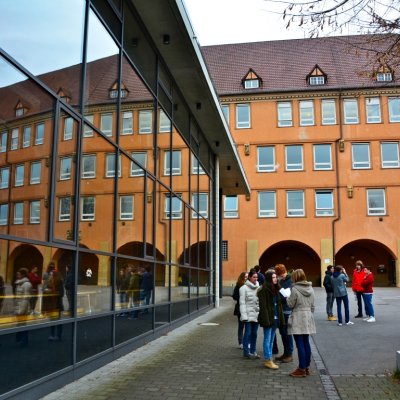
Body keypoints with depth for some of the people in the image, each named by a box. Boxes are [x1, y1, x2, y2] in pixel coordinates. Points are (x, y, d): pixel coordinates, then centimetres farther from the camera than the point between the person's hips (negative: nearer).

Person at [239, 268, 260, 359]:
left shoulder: (258, 287, 10)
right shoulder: (244, 288, -5)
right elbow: (242, 303, -8)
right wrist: (244, 315, -14)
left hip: (256, 314, 5)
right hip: (248, 313, -5)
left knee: (254, 333, 10)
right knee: (248, 333, -2)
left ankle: (253, 351, 20)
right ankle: (246, 352, 7)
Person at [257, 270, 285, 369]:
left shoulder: (276, 290, 12)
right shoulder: (263, 290, -12)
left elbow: (279, 304, 15)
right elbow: (263, 306, -16)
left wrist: (281, 318, 9)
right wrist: (266, 320, -21)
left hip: (275, 318, 8)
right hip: (268, 318, -8)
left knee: (271, 340, 14)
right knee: (267, 339, -1)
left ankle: (269, 359, 21)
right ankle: (268, 360, 4)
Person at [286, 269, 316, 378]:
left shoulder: (295, 289, -13)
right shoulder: (310, 289, 7)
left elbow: (290, 304, -10)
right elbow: (312, 305, 12)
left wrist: (287, 298, 8)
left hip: (298, 319, -7)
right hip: (308, 318, 7)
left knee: (300, 344, -3)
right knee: (306, 342, 12)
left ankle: (302, 369, 1)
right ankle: (307, 367, 20)